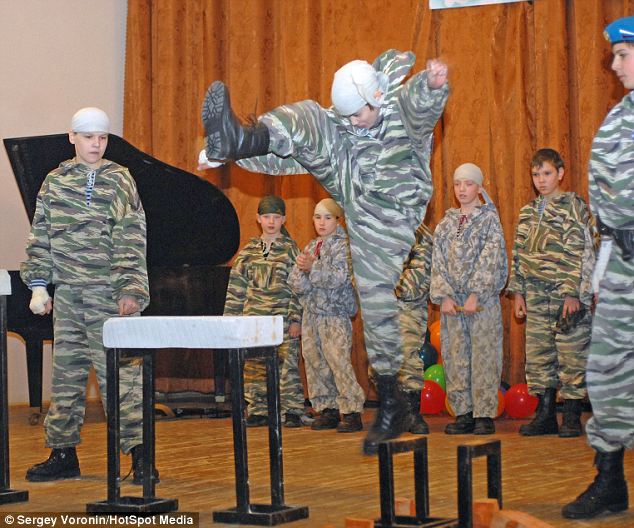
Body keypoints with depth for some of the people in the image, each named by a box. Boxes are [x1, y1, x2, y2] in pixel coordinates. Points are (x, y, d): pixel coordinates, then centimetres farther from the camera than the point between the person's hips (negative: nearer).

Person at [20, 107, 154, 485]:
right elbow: (41, 237, 15)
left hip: (107, 292, -4)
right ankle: (63, 453, 18)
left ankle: (139, 452, -8)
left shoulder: (119, 181, 1)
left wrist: (131, 290, -15)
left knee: (119, 371, -9)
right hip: (67, 294, 5)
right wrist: (39, 285, 9)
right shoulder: (55, 182, 12)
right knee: (66, 372, 10)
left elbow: (131, 240, -6)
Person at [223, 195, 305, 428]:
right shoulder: (249, 250, 12)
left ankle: (292, 411, 2)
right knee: (254, 367, 4)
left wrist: (296, 319, -7)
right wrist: (231, 318, 8)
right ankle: (258, 410, 11)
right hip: (253, 317, 4)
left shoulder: (290, 249, 2)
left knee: (287, 364, -5)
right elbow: (237, 285, 14)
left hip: (282, 317, -4)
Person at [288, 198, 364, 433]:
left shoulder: (344, 245, -2)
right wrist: (302, 270, -12)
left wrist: (312, 267, -18)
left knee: (338, 361, -15)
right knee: (315, 362, 5)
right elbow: (296, 284, 8)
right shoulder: (310, 248, 17)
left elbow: (339, 277, -16)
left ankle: (352, 411, -11)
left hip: (336, 314, -7)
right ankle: (327, 409, 14)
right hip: (311, 313, 7)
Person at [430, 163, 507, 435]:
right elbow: (438, 262, 8)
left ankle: (485, 415, -1)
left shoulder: (489, 219, 0)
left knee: (484, 357, -5)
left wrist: (475, 295, -15)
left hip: (483, 299, -4)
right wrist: (444, 296, -5)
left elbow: (490, 260, -8)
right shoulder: (445, 224, 13)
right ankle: (464, 413, 9)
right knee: (455, 357, 4)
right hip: (452, 300, 4)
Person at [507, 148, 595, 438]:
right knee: (538, 355, 6)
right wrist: (518, 291, 11)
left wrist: (574, 293, -13)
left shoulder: (574, 206, -1)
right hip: (537, 297, 6)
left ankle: (572, 417, 2)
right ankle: (545, 415, 14)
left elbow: (583, 253, -7)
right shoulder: (527, 212, 15)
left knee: (571, 356, -4)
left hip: (568, 294, -5)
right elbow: (518, 254, 18)